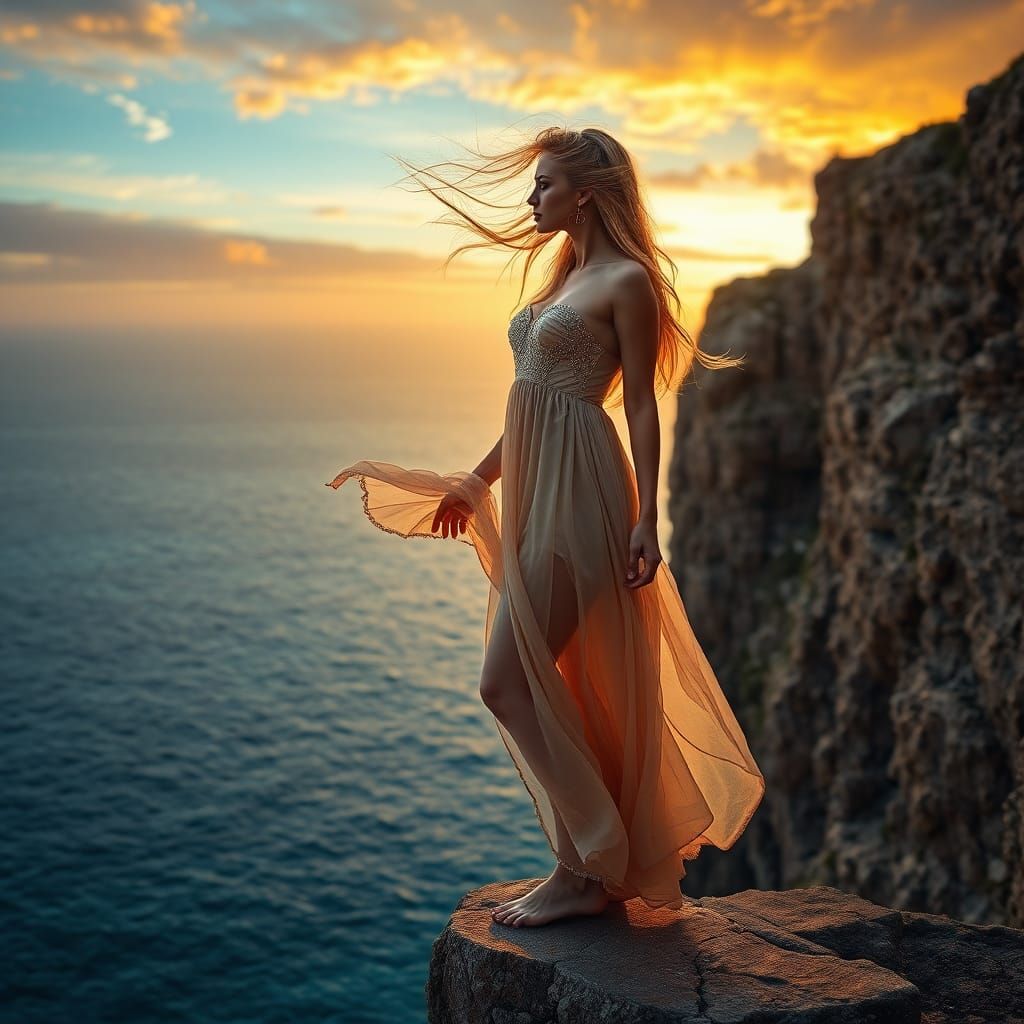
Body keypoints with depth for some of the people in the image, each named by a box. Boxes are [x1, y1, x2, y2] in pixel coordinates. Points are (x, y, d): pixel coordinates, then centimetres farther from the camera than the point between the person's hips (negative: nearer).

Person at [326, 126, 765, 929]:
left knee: (509, 682, -10)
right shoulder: (566, 276, 19)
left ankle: (588, 869, 2)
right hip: (535, 490, 9)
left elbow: (641, 407, -10)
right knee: (553, 690, 10)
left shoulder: (627, 281, -6)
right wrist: (476, 482, 25)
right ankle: (601, 862, 20)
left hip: (579, 493, -9)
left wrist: (646, 519, -16)